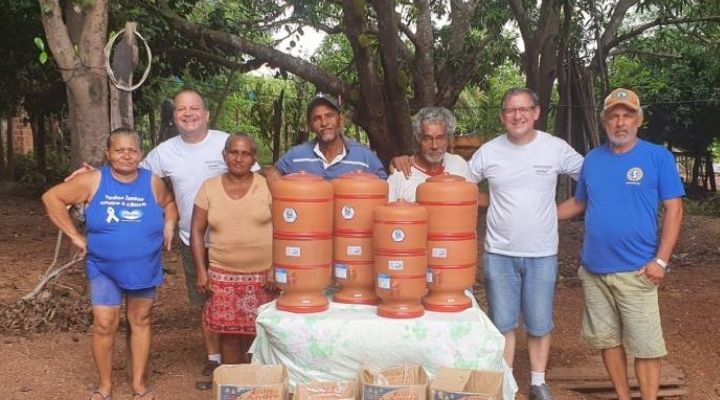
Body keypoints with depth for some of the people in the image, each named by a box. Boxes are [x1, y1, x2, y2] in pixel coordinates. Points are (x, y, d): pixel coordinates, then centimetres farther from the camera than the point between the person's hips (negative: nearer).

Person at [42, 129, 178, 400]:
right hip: (104, 269, -1)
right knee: (104, 325, -2)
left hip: (144, 269, 2)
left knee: (140, 322, 11)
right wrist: (74, 235, -9)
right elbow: (52, 197, -7)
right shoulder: (93, 181, -11)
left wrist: (169, 226, -4)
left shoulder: (153, 182, -5)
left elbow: (170, 203, 15)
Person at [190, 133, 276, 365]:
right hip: (223, 276, 1)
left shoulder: (267, 186, -1)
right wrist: (201, 272, -2)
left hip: (263, 275, -1)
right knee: (229, 334, 5)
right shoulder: (209, 188, 4)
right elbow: (196, 231, 5)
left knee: (258, 335, 0)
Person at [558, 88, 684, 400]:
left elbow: (673, 209, -6)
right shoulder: (593, 159, 8)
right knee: (607, 339, 13)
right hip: (593, 270, 5)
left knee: (645, 346, 0)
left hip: (635, 271, -4)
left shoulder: (658, 157, -4)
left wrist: (661, 260, -12)